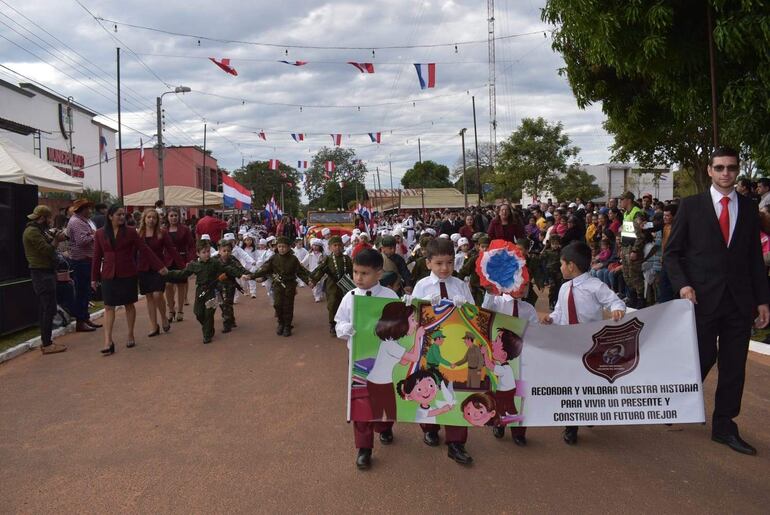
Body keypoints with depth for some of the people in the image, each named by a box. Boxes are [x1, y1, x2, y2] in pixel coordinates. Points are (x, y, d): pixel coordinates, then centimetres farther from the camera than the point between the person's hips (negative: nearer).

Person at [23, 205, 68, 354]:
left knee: (44, 309, 14)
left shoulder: (38, 230, 18)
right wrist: (57, 239, -6)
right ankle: (47, 344, -8)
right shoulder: (32, 231, -15)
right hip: (42, 273, -11)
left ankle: (46, 341, 21)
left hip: (45, 272, 11)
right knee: (49, 309, -10)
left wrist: (55, 238, 0)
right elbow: (47, 250, -19)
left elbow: (48, 246, 14)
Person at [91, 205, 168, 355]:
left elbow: (145, 250, -1)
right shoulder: (100, 234, 2)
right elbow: (97, 257, 6)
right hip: (109, 275, 1)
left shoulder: (130, 232, -1)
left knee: (129, 304, 7)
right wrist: (94, 278, 7)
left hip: (127, 275, -1)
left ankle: (130, 336, 21)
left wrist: (160, 266, -2)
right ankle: (108, 342, 0)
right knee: (109, 307, -1)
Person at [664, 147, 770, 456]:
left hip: (740, 300, 3)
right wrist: (682, 285, -13)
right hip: (702, 299, -3)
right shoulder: (691, 206, 0)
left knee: (734, 366, 7)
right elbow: (672, 253, 1)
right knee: (703, 357, -1)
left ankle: (724, 426, 21)